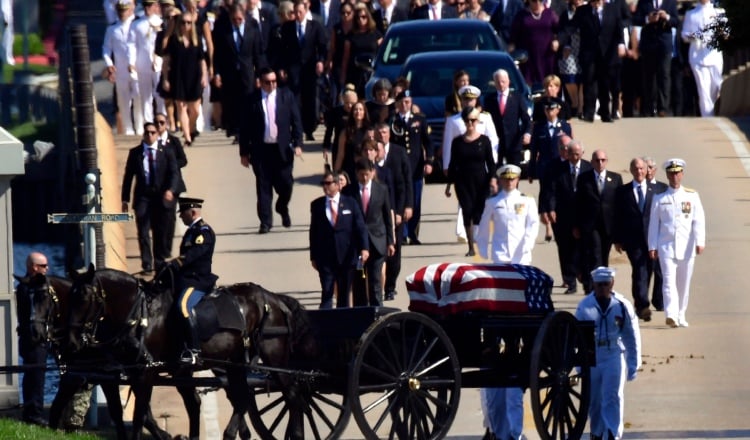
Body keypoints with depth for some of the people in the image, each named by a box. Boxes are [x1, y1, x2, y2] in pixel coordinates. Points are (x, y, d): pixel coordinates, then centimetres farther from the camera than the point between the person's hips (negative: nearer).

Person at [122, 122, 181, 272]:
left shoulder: (167, 152, 5)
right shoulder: (135, 153, 7)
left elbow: (174, 173, -2)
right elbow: (128, 176, 8)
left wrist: (170, 190, -21)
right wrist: (125, 199, 3)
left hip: (161, 197, 0)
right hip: (142, 196, 0)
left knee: (160, 231, 7)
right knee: (143, 230, -10)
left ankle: (159, 262, 18)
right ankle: (146, 264, -11)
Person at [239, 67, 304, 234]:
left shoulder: (286, 96, 4)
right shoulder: (252, 100, -1)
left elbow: (296, 121, 5)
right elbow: (245, 127, 2)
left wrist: (297, 143, -4)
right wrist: (244, 152, 1)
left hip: (282, 149, 1)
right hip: (260, 149, -1)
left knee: (285, 184, 3)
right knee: (263, 186, -1)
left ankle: (282, 208, 34)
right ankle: (265, 222, 5)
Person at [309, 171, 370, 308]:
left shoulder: (350, 203, 3)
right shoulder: (316, 205, 5)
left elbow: (360, 227, -2)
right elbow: (313, 231, 9)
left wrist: (364, 248, -16)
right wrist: (313, 256, 6)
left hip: (346, 256, 0)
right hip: (325, 258, 0)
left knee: (344, 294, 8)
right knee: (327, 293, -8)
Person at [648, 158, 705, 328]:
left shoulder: (692, 196, 6)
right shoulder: (659, 199, 6)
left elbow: (699, 221, 0)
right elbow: (653, 223, 8)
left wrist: (700, 242, -11)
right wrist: (652, 247, 3)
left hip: (686, 247, 1)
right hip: (666, 247, -1)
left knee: (684, 283, 8)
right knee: (669, 281, -14)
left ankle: (681, 316, 21)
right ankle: (671, 315, -25)